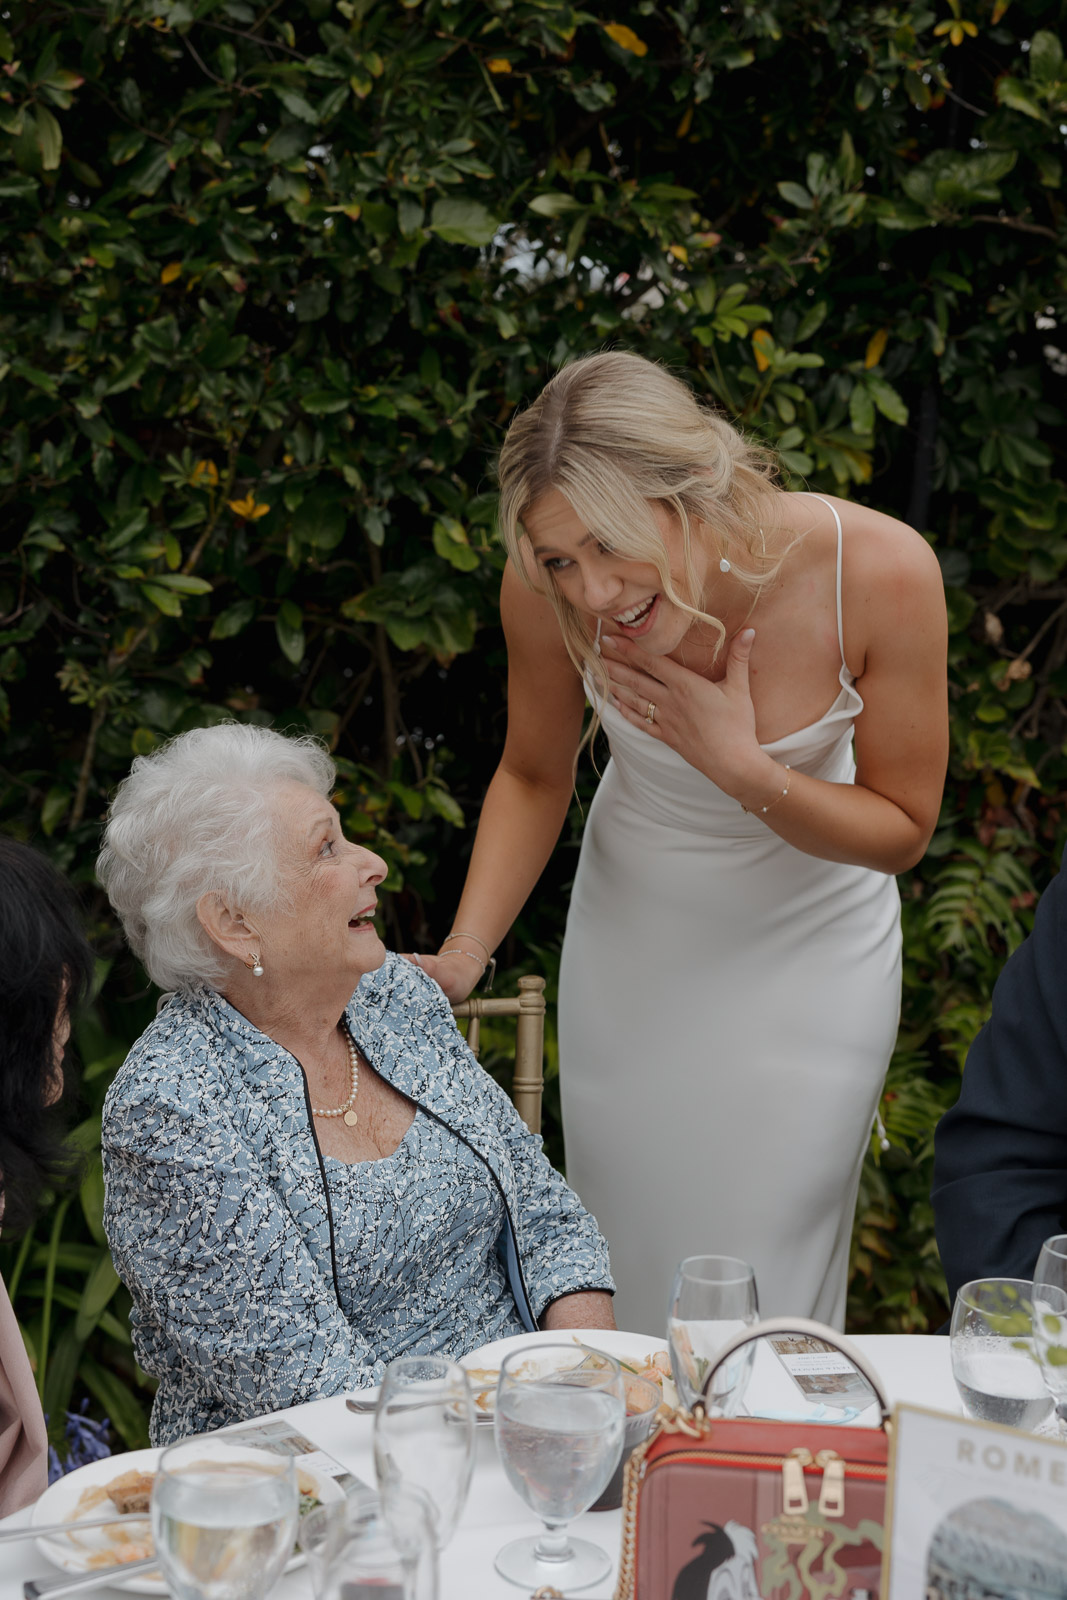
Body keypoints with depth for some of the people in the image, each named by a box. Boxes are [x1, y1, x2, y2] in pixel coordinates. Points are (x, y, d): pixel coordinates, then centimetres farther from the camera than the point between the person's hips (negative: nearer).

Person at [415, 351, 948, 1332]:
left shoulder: (880, 570, -29)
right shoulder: (549, 590, -25)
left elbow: (901, 831, -14)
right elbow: (534, 777, -3)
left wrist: (741, 769, -30)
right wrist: (462, 955, -16)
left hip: (809, 950, -1)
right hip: (633, 947, 2)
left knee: (767, 1294, 5)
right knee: (623, 1264, 12)